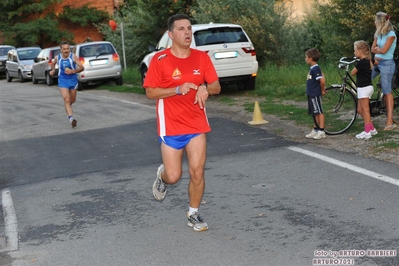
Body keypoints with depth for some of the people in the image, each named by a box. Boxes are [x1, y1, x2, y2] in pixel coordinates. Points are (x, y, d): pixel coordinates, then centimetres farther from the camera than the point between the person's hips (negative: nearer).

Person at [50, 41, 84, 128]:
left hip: (73, 80, 1)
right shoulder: (58, 58, -4)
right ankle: (71, 119, -27)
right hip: (63, 81, -1)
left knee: (72, 100, 18)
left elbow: (82, 68, -13)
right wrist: (53, 70, 3)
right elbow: (53, 63, 21)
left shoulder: (73, 57, -12)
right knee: (66, 99, -18)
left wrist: (73, 71, -27)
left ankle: (68, 106, 55)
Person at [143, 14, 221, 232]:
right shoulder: (160, 60, -9)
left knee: (197, 172, -1)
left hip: (197, 125, 3)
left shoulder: (201, 57, 1)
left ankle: (193, 214, 19)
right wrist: (178, 89, -22)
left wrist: (205, 88, -18)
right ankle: (162, 175, 38)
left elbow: (216, 87, 5)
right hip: (171, 127, -3)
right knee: (174, 176, 0)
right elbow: (150, 92, -9)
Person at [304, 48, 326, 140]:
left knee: (319, 112, -3)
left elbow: (322, 80, -25)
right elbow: (322, 77, 19)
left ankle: (321, 132, 1)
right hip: (311, 94, 10)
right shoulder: (312, 68, 11)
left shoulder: (315, 69, -19)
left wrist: (322, 90, -11)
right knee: (315, 113, 15)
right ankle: (315, 130, 24)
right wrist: (322, 88, 12)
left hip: (315, 95, -10)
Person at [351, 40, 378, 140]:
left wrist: (355, 67, 7)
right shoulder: (367, 61, 9)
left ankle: (367, 132, 0)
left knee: (365, 110, -4)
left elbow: (352, 73, -9)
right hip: (367, 87, 9)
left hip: (364, 88, -9)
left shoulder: (361, 62, -18)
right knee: (360, 110, 15)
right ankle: (372, 128, 19)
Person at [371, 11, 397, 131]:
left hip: (387, 64, -8)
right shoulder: (378, 34, 11)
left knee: (387, 92, -8)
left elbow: (384, 50, -18)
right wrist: (379, 49, -11)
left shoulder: (391, 34, -12)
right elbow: (373, 49, 8)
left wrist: (377, 48, 1)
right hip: (377, 62, 8)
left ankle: (390, 121, -7)